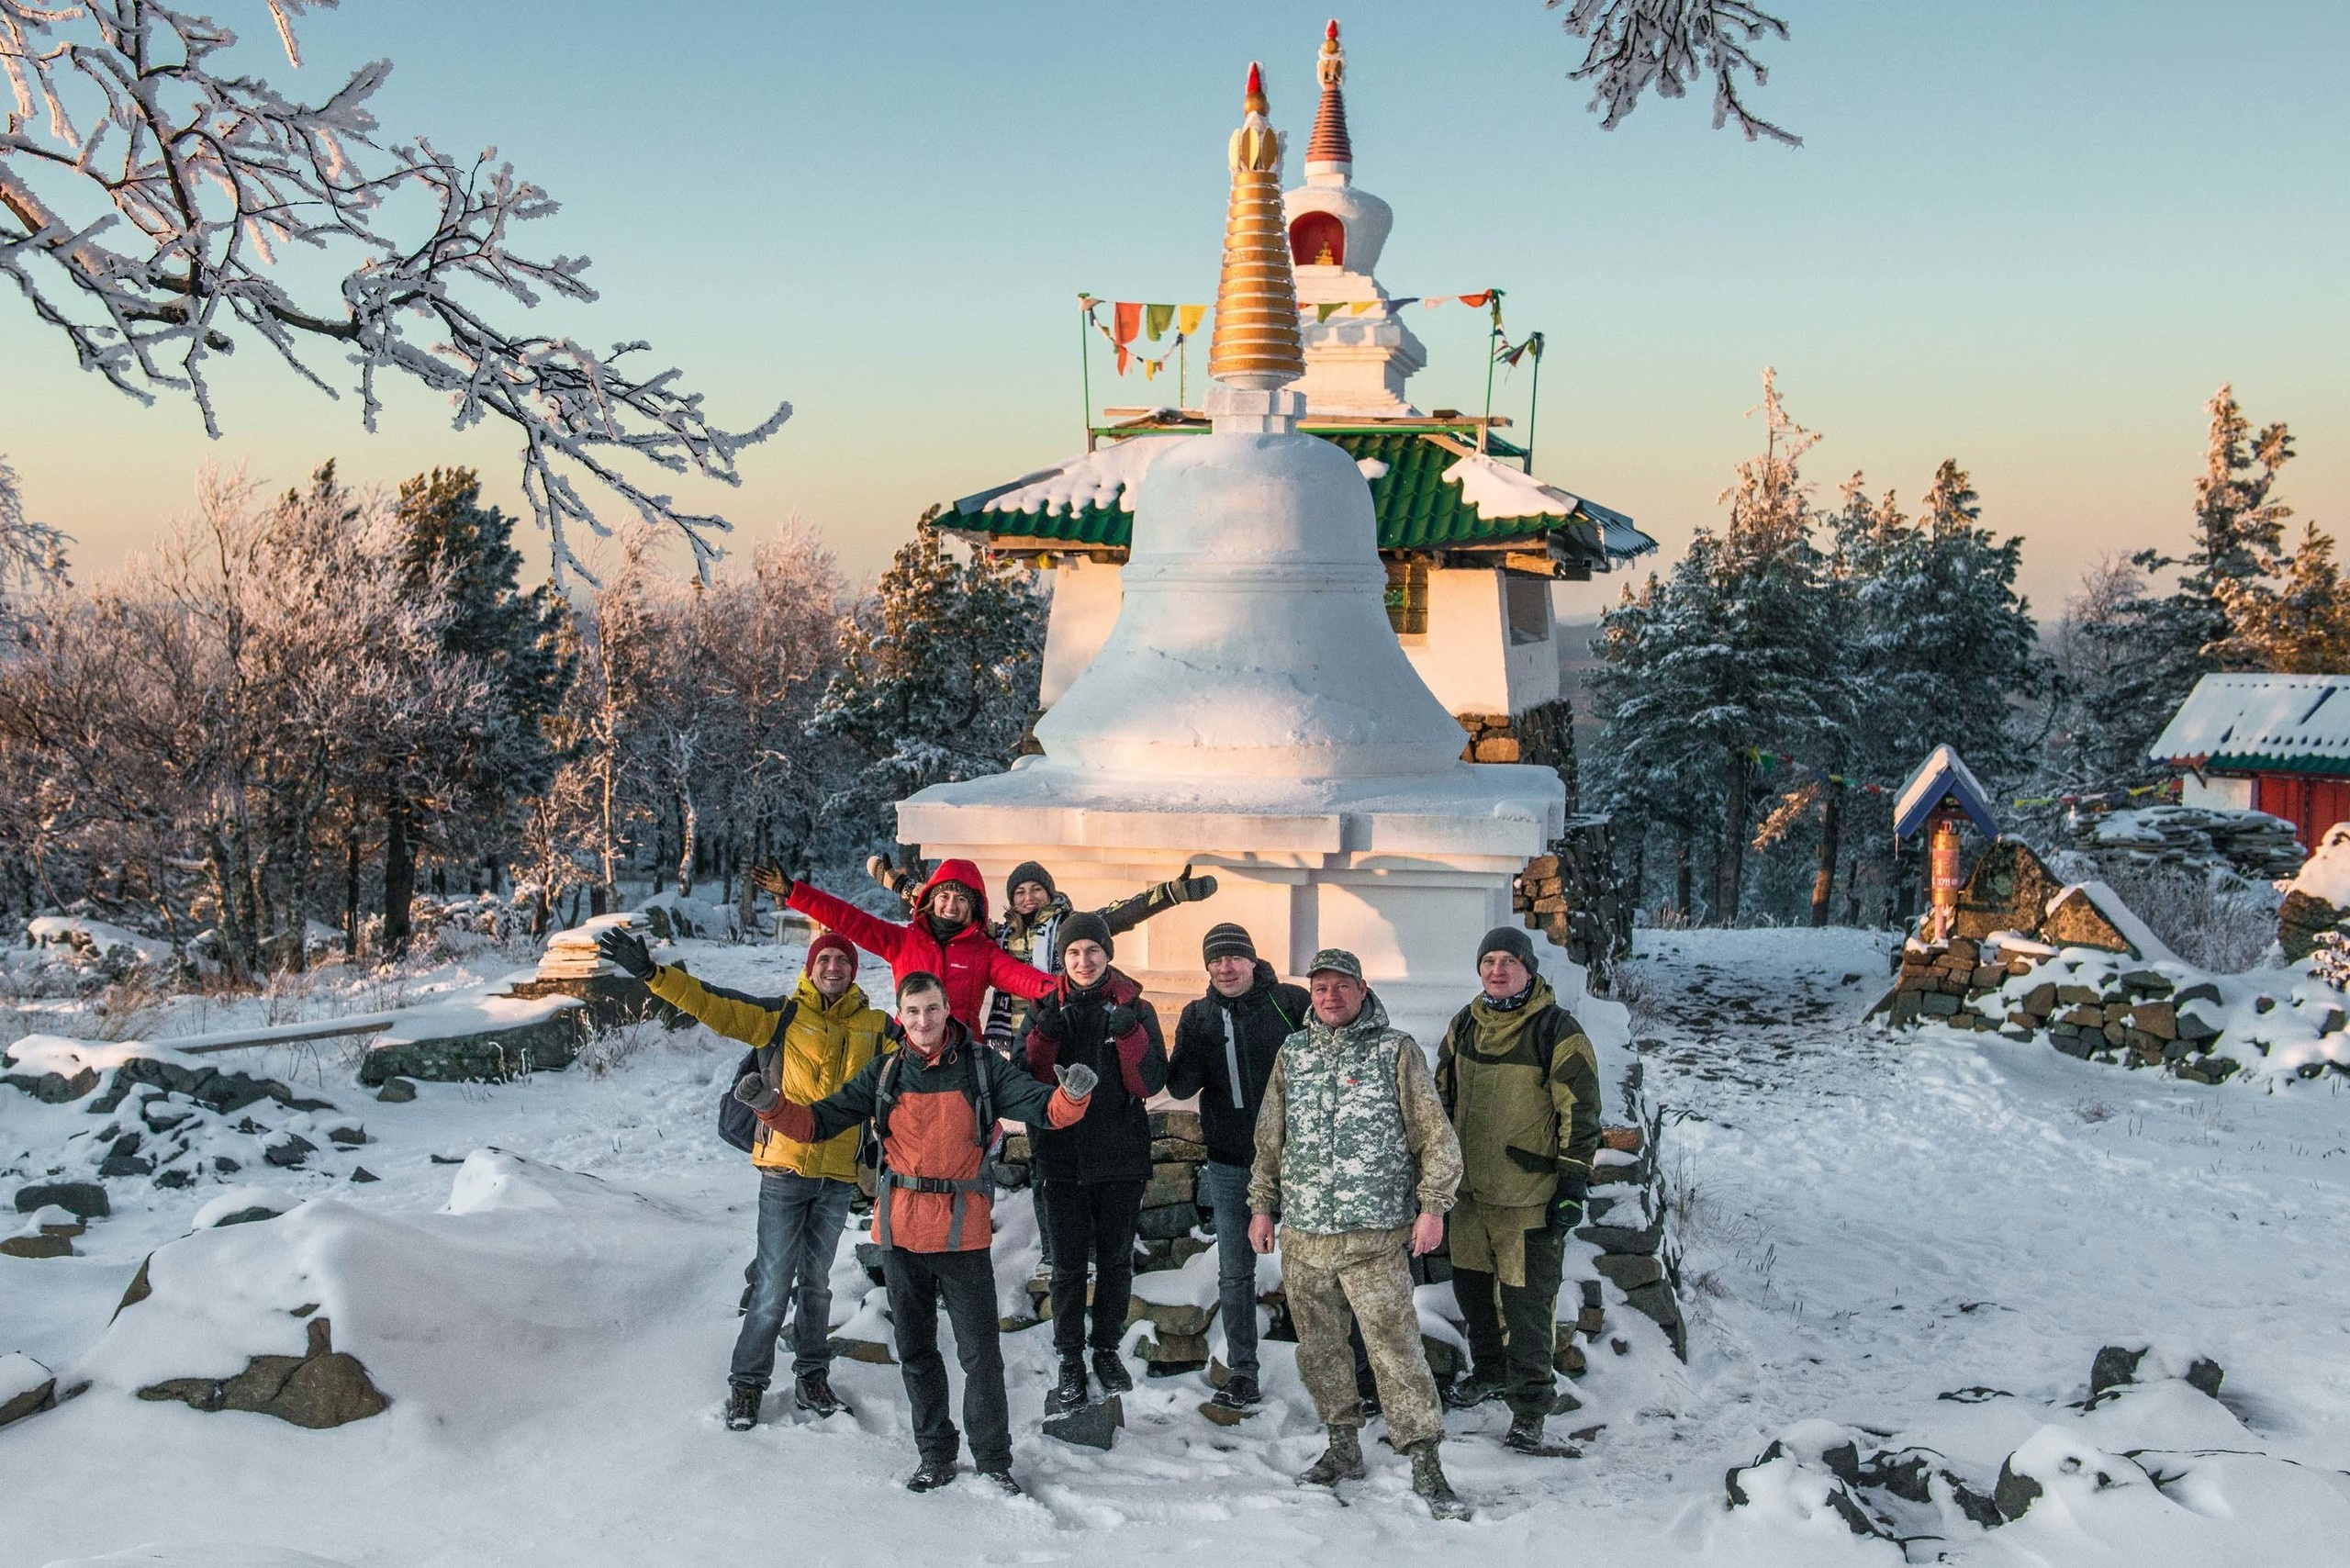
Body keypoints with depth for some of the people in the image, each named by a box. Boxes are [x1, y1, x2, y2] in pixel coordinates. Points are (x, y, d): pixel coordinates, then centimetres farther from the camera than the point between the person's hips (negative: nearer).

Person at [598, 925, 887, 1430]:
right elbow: (714, 1006, -12)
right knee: (772, 1286, -2)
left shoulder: (876, 1027, 5)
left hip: (839, 1174, 3)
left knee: (816, 1283, 16)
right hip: (785, 1168, -3)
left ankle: (812, 1378, 29)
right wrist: (651, 973, -22)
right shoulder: (784, 1016, -3)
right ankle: (746, 1384, 13)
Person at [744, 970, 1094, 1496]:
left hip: (963, 1234, -3)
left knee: (980, 1354, 3)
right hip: (901, 1234, 3)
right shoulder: (884, 1073, 3)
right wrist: (770, 1105, -13)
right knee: (916, 1352, 14)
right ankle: (936, 1455, 30)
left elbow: (1046, 1108, -11)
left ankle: (993, 1458, 20)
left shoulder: (981, 1066, -3)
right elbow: (818, 1122, 4)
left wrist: (1073, 1094, -34)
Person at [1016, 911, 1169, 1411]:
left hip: (1122, 1156, 0)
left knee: (1115, 1259, 12)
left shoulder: (1134, 1008, -1)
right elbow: (1026, 1083, -6)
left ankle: (1107, 1349, 28)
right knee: (1069, 1262, 4)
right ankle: (1070, 1360, 16)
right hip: (1063, 1156, 0)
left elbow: (1151, 1083, -9)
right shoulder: (1047, 1007, 1)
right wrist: (1044, 1034, -21)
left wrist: (1128, 1032, -23)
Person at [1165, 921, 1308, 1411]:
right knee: (1234, 1273, 10)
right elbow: (1180, 1087, -5)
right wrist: (1187, 1046, -25)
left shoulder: (1290, 1001, -6)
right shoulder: (1199, 1016, 3)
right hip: (1229, 1164, 3)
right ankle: (1242, 1370, 20)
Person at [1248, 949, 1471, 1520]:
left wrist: (1432, 1207, -6)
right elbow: (1270, 1137, 20)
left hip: (1375, 1236, -4)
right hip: (1302, 1236, 5)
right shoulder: (1292, 1054, 12)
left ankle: (1426, 1467, -2)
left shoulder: (1396, 1050, 0)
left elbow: (1435, 1135, 0)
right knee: (1318, 1347, 11)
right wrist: (1262, 1205, 16)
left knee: (1396, 1348, -8)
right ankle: (1343, 1448, 26)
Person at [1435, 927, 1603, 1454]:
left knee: (1527, 1301, -1)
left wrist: (1572, 1185, -13)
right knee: (1471, 1286, 18)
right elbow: (1443, 1095, 18)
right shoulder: (1465, 1025, 6)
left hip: (1531, 1195, -6)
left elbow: (1580, 1114, -10)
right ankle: (1490, 1371, 39)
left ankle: (1530, 1401, 13)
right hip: (1470, 1188, 6)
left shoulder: (1558, 1031, -11)